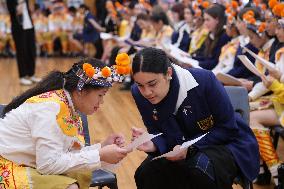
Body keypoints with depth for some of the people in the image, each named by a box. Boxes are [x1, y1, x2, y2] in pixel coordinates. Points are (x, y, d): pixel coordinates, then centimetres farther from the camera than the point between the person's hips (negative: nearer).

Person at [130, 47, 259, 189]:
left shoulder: (203, 80, -27)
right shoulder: (139, 93, -15)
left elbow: (228, 128, -19)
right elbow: (160, 133, -4)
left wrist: (190, 147, -30)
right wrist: (153, 144, -29)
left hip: (226, 143, -4)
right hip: (184, 147, 4)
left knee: (199, 171, -34)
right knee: (145, 174, -19)